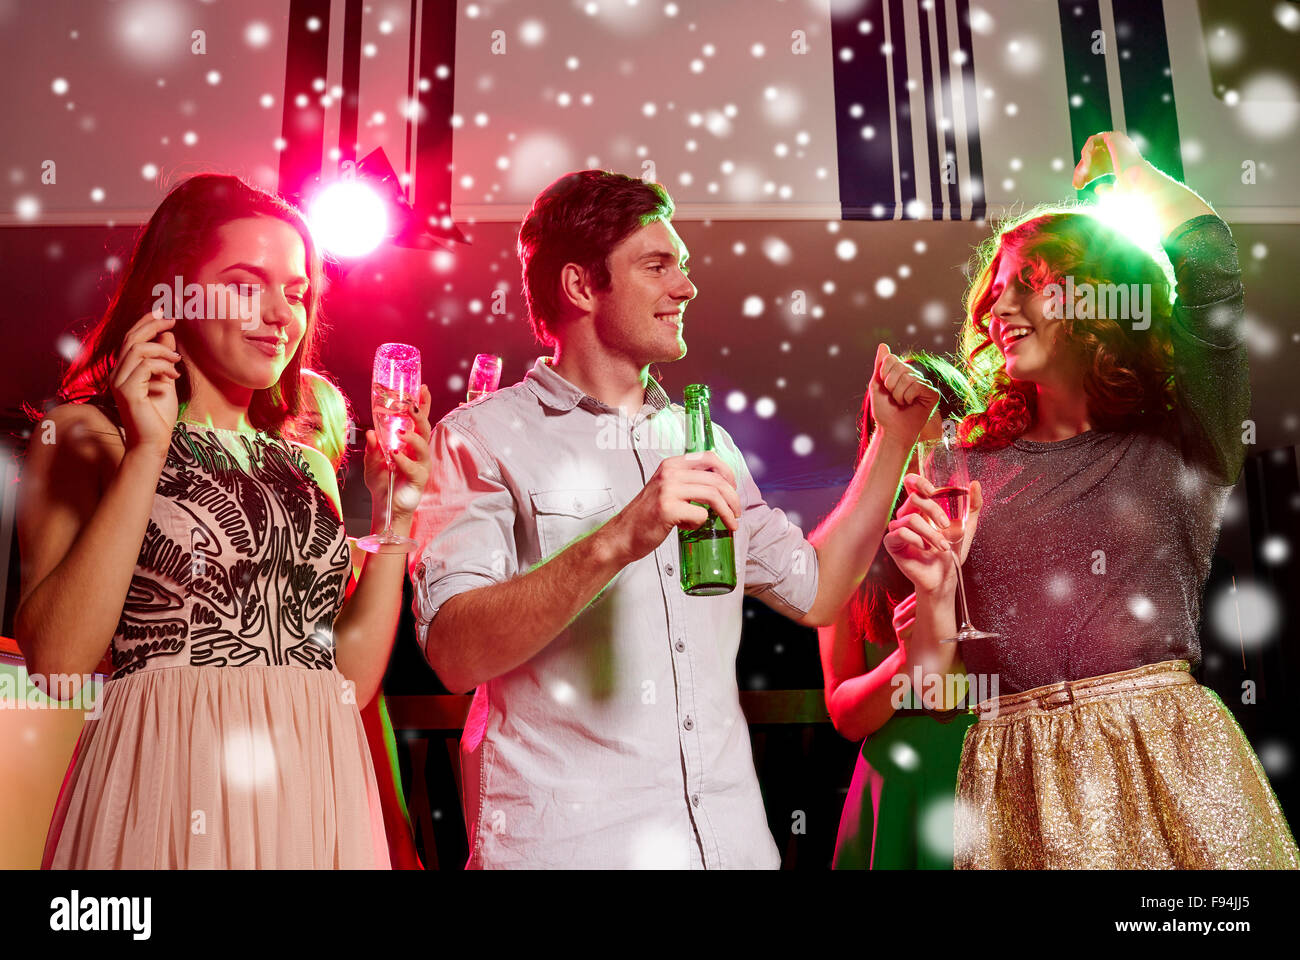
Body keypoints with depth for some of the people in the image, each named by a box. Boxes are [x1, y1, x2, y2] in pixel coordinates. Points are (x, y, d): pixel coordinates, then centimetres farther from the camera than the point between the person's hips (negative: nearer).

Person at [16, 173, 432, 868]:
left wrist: (394, 509, 0)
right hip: (166, 795, -4)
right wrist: (148, 453, -14)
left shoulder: (306, 466, 12)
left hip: (321, 798, 4)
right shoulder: (86, 435, 1)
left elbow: (353, 679, 7)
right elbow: (57, 663, -12)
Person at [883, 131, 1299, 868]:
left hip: (1166, 754, -1)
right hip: (1016, 777, 2)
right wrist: (933, 589, -14)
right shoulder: (969, 467, 9)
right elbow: (938, 688, 8)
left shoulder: (1180, 444, 4)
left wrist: (1123, 166, 8)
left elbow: (1209, 259, -11)